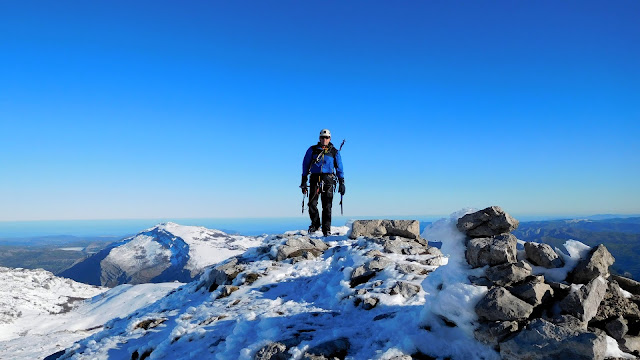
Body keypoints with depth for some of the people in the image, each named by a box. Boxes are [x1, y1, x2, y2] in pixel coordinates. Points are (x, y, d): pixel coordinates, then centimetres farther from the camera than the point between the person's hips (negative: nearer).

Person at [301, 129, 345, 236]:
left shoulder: (334, 152, 12)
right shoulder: (312, 150, 11)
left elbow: (339, 168, 13)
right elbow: (305, 165, 11)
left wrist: (341, 183, 5)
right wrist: (304, 181, 5)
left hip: (328, 179, 0)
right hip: (315, 178, 0)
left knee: (327, 206, -4)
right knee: (312, 203, -7)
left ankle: (326, 229, 3)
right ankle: (315, 224, 14)